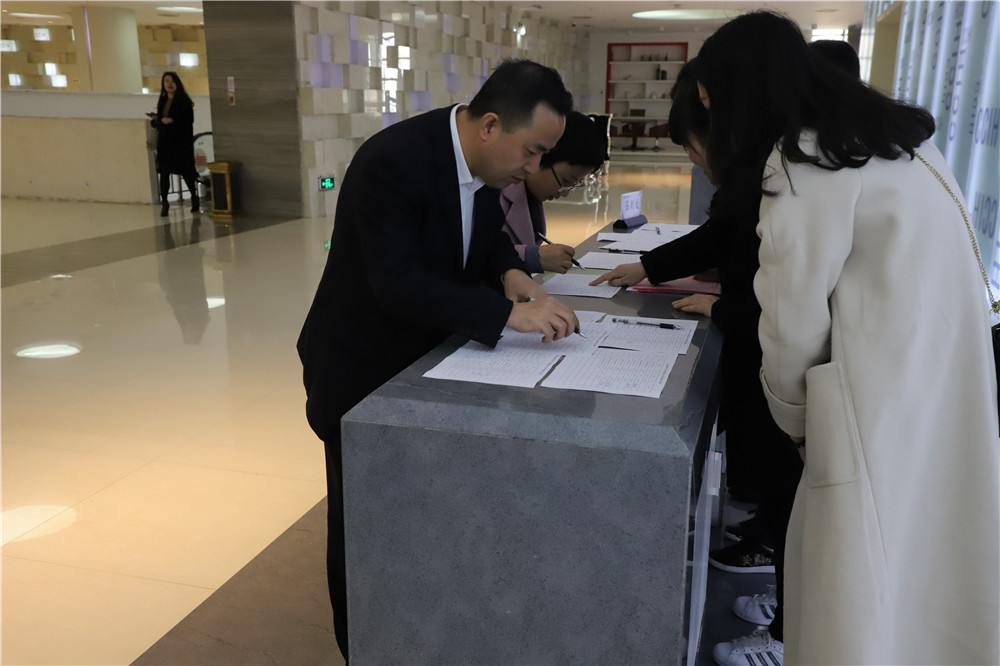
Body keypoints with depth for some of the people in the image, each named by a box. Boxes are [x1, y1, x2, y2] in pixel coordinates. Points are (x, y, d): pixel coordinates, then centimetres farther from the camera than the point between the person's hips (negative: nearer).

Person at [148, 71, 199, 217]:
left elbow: (189, 120, -12)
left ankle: (195, 199, 16)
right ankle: (164, 202, 4)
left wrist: (173, 121, -22)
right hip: (164, 141, 5)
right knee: (164, 171, 0)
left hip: (181, 141, -5)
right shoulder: (162, 101, 14)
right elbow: (159, 122, 20)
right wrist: (155, 119, -1)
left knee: (186, 171, 0)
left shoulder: (184, 101, -4)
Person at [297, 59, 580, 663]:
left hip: (422, 360, 7)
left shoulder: (481, 161, -5)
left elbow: (489, 235, 9)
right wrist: (509, 313, -38)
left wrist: (512, 273, -14)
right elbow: (399, 282, -35)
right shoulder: (393, 161, -29)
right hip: (361, 370, -7)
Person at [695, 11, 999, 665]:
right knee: (918, 556, 16)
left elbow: (796, 321, -10)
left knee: (862, 580, 1)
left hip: (889, 392, -9)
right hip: (936, 377, 9)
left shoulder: (804, 160, -14)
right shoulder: (877, 130, 14)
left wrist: (793, 417, 6)